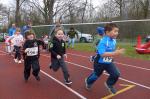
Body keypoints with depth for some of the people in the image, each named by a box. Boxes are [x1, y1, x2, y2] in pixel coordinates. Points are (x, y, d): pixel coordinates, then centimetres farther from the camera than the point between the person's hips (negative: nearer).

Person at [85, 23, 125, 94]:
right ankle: (88, 81, 52)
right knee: (96, 75, 17)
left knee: (116, 74, -9)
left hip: (109, 62, 6)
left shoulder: (114, 41, -6)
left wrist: (117, 52, -4)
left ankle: (109, 84, 22)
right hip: (100, 62, -5)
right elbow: (102, 54, -42)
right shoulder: (103, 42, -31)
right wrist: (114, 53, -47)